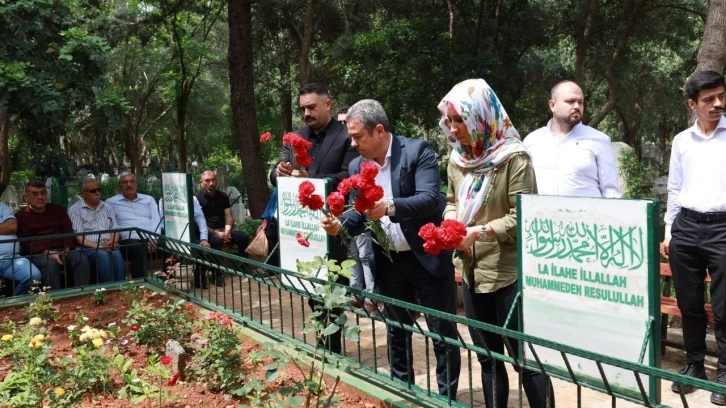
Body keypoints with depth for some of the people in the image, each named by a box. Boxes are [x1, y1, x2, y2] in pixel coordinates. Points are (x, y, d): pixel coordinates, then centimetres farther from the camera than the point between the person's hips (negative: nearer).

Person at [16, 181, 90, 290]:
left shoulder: (58, 209, 19)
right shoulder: (20, 216, 8)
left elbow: (69, 232, 11)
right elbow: (26, 243, -3)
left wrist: (66, 250, -11)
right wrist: (48, 253, -20)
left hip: (62, 251, 3)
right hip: (39, 254, -3)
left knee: (81, 259, -29)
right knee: (50, 263, -38)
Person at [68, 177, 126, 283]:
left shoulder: (107, 207, 19)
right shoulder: (75, 210, 6)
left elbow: (115, 230, 13)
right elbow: (78, 237, -4)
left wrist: (112, 242, -11)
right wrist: (98, 246, -17)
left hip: (108, 247, 3)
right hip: (88, 248, -3)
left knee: (117, 254, -31)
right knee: (103, 255, -35)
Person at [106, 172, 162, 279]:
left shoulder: (148, 199, 22)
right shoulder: (111, 202, 14)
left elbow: (156, 220, 8)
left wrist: (154, 238, -9)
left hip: (151, 238, 3)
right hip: (130, 240, -3)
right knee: (137, 248, -37)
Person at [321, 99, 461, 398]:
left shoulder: (417, 151, -13)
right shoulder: (357, 167, 4)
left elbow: (430, 199, -24)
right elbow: (360, 212, 7)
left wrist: (390, 208, -39)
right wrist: (340, 224, -14)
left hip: (427, 257, -5)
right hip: (388, 263, 6)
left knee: (442, 333, 7)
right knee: (396, 332, 17)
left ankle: (447, 397, 22)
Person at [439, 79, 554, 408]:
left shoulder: (514, 157, -14)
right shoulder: (457, 159, 6)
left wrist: (479, 231, -21)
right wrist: (451, 221, -3)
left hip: (509, 273, -6)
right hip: (472, 272, 7)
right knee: (487, 356, 18)